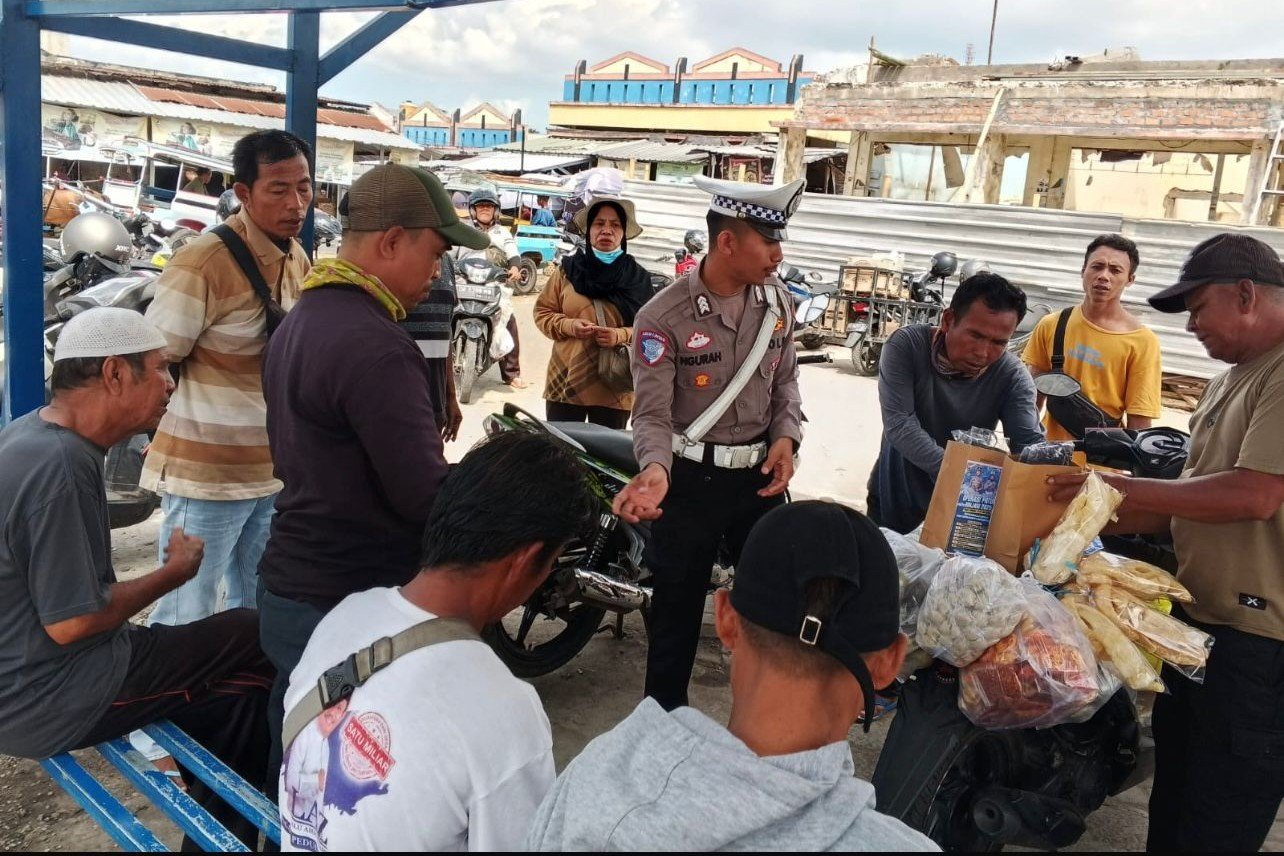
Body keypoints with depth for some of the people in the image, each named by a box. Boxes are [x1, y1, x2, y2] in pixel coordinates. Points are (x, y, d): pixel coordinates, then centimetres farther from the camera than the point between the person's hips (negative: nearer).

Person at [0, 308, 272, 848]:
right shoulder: (60, 467, -27)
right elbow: (71, 621, -25)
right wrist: (176, 572, -12)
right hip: (45, 700, -10)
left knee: (237, 694, 12)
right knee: (257, 637, -4)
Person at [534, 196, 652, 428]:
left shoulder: (637, 278, 3)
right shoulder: (568, 269, 5)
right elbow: (542, 311, 9)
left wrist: (621, 335, -17)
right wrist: (568, 326, -11)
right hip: (566, 381, 0)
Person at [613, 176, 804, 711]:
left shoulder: (776, 298, 0)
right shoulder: (664, 316, -17)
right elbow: (653, 414, -19)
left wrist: (786, 436, -5)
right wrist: (656, 468, -39)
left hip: (760, 473, 5)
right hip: (692, 479, -5)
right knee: (678, 603, 9)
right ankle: (665, 717, 29)